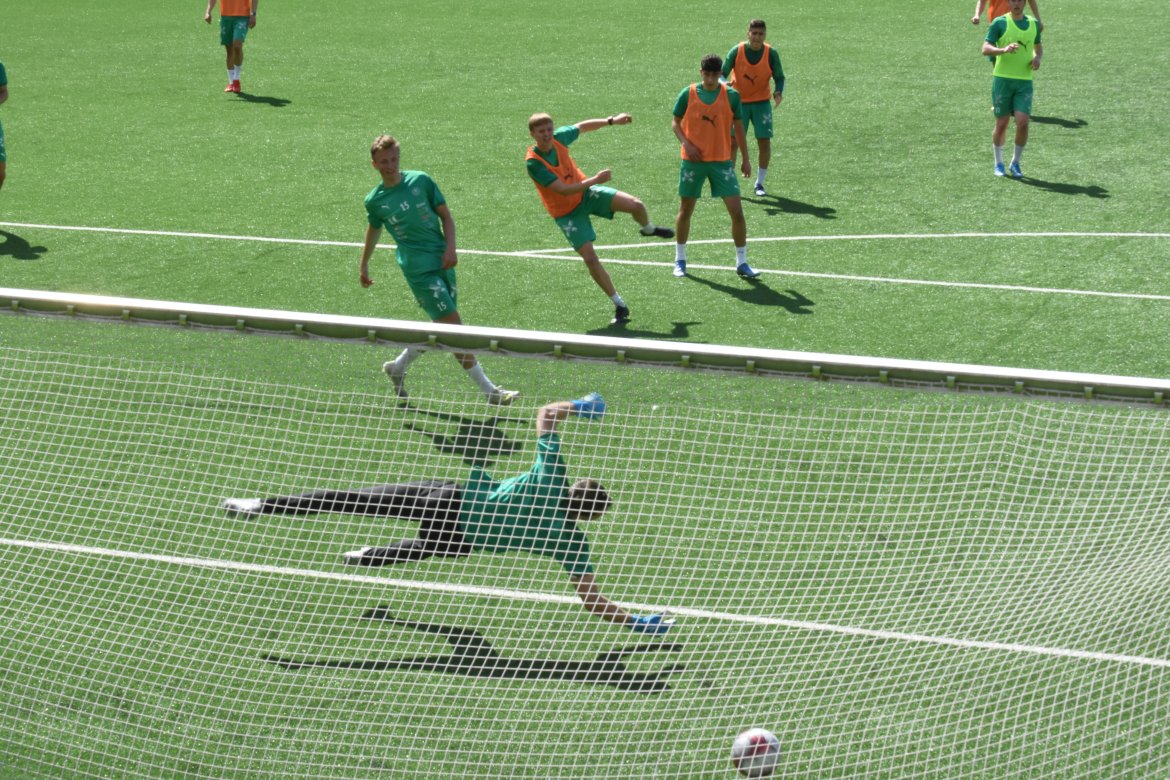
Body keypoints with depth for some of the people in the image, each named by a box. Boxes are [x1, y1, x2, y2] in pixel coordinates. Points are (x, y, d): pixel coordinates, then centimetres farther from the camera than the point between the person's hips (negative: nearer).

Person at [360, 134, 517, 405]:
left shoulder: (421, 181, 3)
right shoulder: (374, 200, 2)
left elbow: (445, 215, 8)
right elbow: (374, 229, 21)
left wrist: (450, 248, -5)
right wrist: (364, 265, 30)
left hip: (442, 261, 4)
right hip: (418, 268, -4)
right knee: (452, 324, -11)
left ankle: (398, 367, 32)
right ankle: (488, 390, -9)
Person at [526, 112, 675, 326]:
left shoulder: (559, 138, -14)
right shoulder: (533, 163, -29)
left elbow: (582, 127, 9)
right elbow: (563, 190, -31)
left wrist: (612, 120, 9)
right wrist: (595, 180, -35)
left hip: (586, 192, 4)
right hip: (567, 212, -4)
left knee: (636, 205, -11)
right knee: (589, 257, -13)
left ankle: (648, 229, 28)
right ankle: (619, 306, 2)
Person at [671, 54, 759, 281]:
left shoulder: (731, 95, -2)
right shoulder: (688, 94, -3)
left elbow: (738, 127, 7)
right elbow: (675, 122, 5)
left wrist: (745, 159, 6)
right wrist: (686, 143, -13)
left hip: (722, 161, 0)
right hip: (693, 160, 0)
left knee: (737, 211, -6)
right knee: (685, 211, 8)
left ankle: (741, 262, 7)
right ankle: (680, 259, 25)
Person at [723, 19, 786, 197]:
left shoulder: (771, 53, -9)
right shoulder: (737, 51, -11)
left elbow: (779, 77, -3)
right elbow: (722, 73, -8)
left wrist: (778, 92, -24)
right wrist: (725, 83, -31)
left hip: (762, 102, 1)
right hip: (739, 102, -1)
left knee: (765, 142, -3)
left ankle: (759, 183, 12)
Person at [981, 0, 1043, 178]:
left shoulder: (1033, 24, 10)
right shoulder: (1000, 23, -3)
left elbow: (1038, 46, 26)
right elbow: (985, 49, -10)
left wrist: (1037, 57, 3)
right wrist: (1004, 50, -29)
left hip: (1025, 81, 2)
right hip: (1002, 79, -2)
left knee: (1023, 123, -9)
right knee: (1002, 124, 3)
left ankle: (1015, 163, 9)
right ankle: (999, 164, 22)